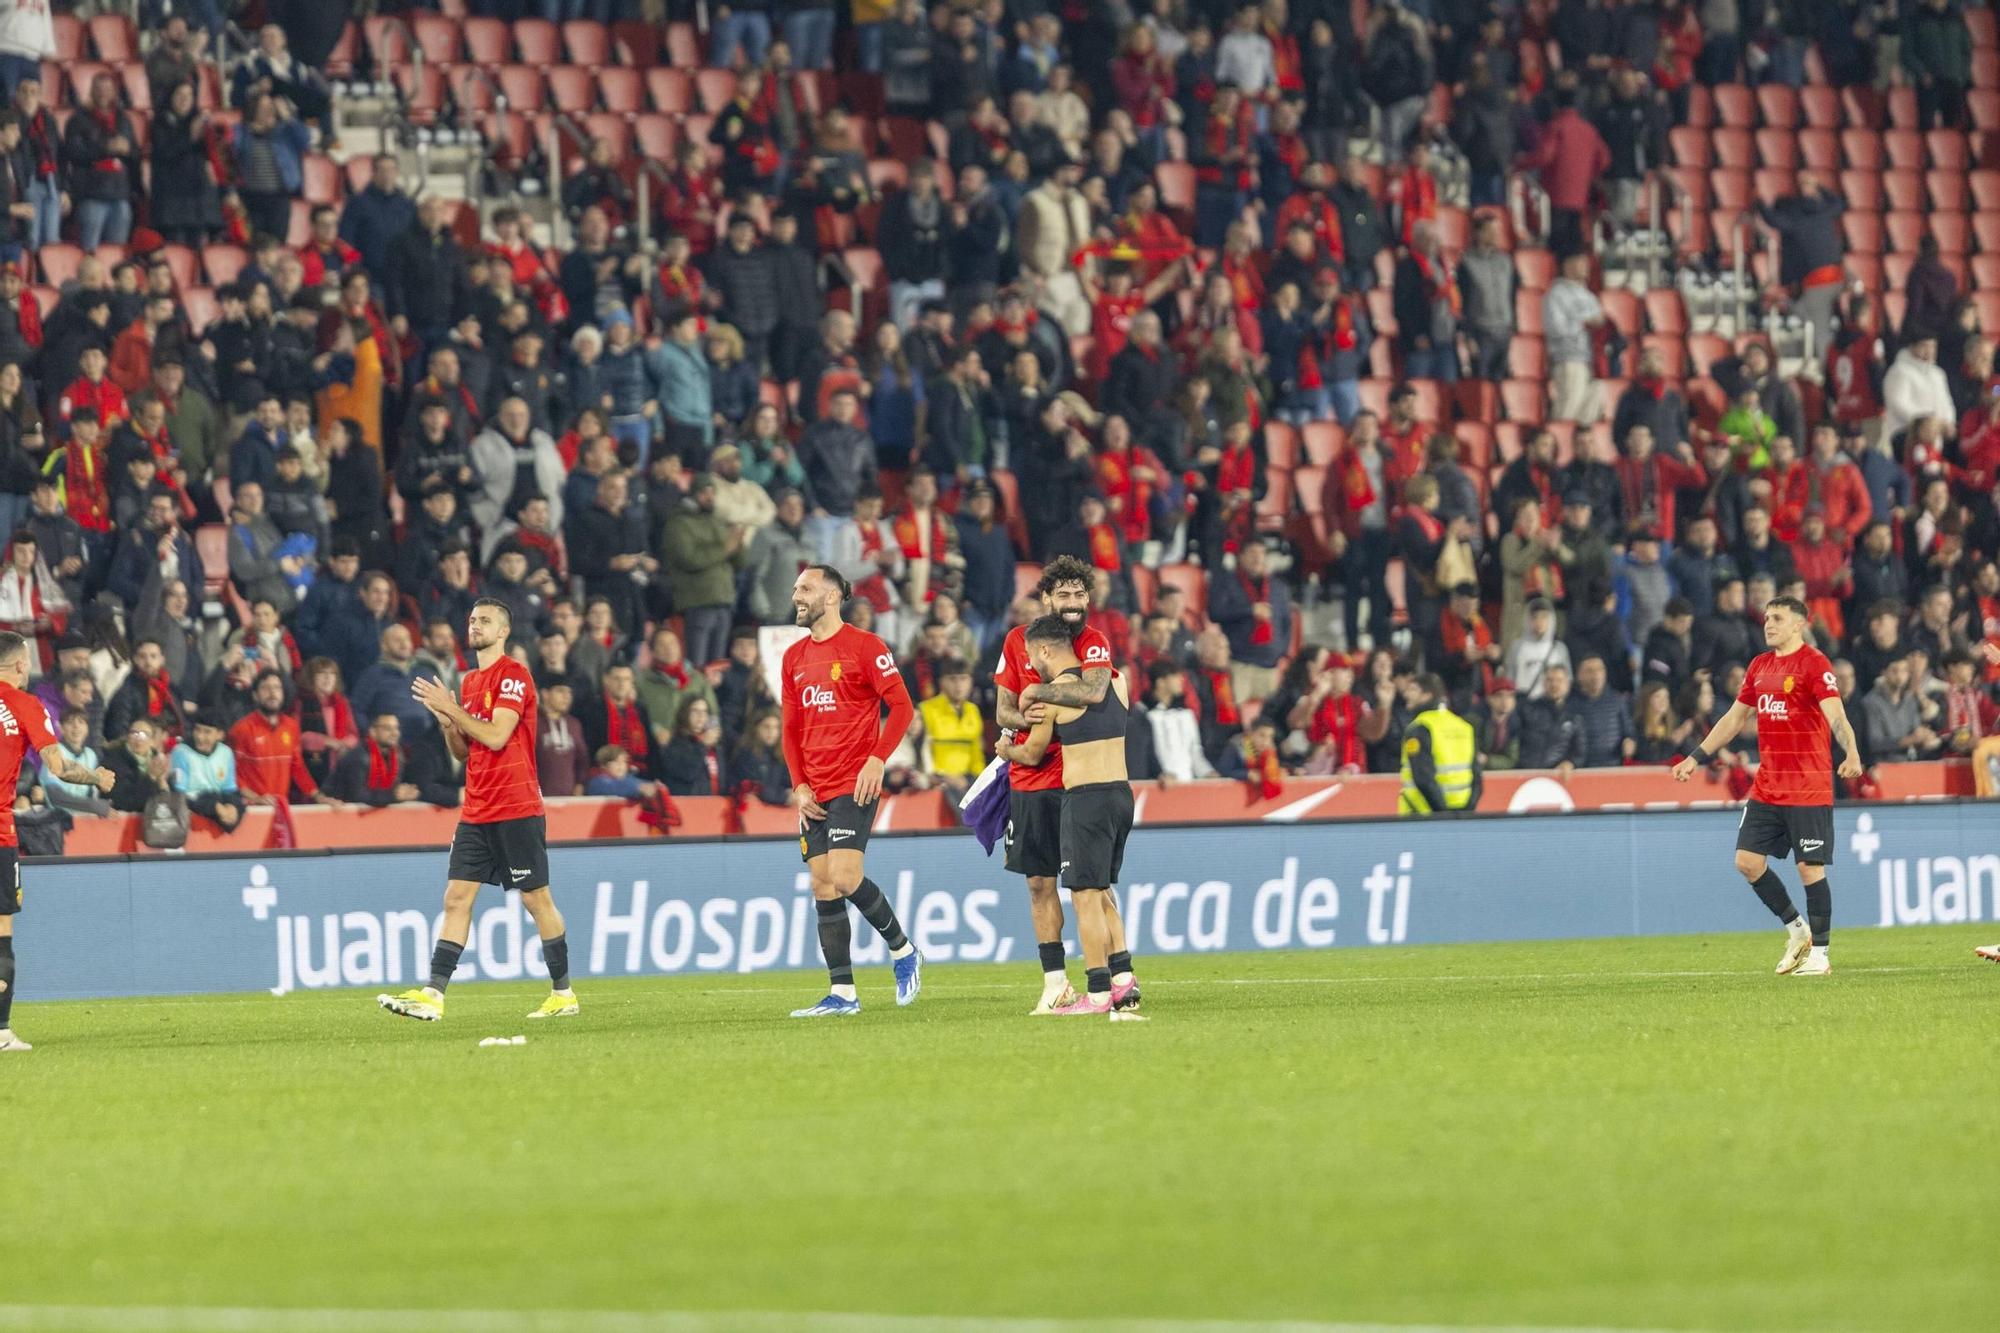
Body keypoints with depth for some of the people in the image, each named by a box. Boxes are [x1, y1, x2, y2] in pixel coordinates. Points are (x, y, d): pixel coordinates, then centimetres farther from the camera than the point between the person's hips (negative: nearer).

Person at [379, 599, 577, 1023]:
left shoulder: (514, 675, -9)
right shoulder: (469, 682, 16)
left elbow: (496, 736, -19)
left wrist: (451, 708, -13)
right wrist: (444, 720, 0)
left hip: (516, 809, -7)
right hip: (476, 810, 7)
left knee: (536, 898, 0)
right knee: (457, 897, -1)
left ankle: (563, 993, 11)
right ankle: (432, 996, -8)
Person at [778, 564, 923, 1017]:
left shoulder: (864, 646, -5)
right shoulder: (794, 657, 14)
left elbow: (901, 706, -8)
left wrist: (877, 759, -17)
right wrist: (799, 785, 6)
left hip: (854, 786, -7)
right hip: (815, 793, 7)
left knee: (844, 877, -18)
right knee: (823, 888, 3)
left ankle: (903, 951, 4)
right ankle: (842, 994, 5)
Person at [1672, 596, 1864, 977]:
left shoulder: (1813, 663, -9)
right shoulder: (1760, 667, 13)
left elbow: (1835, 716, -21)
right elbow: (1734, 718, 23)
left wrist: (1851, 753, -39)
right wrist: (1697, 757, 22)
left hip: (1808, 788, -7)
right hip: (1767, 786, 7)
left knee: (1810, 867, -5)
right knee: (1748, 860, 3)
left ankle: (1818, 953, 6)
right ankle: (1796, 929, 21)